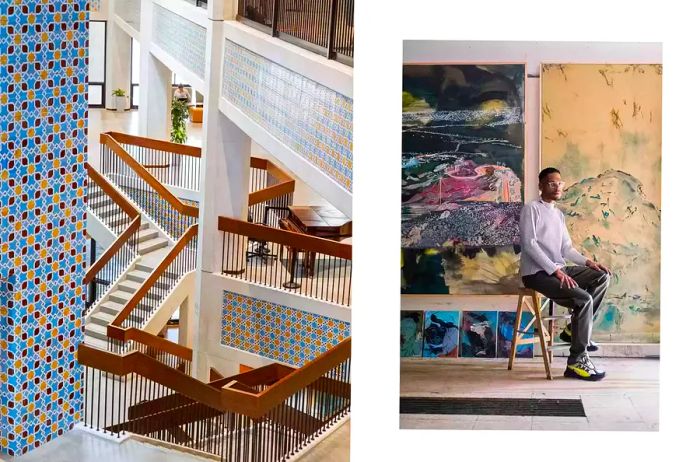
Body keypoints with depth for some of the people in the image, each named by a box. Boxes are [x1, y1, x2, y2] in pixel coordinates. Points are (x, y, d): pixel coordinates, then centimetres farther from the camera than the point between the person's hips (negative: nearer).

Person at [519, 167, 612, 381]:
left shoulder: (559, 214, 19)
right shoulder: (531, 209, -7)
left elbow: (566, 248, 16)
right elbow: (529, 244, -17)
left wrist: (587, 262, -3)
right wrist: (556, 271, -23)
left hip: (557, 269, 9)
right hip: (536, 272, -9)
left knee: (602, 277, -2)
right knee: (584, 299, -25)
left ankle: (575, 328, 4)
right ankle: (577, 361, -21)